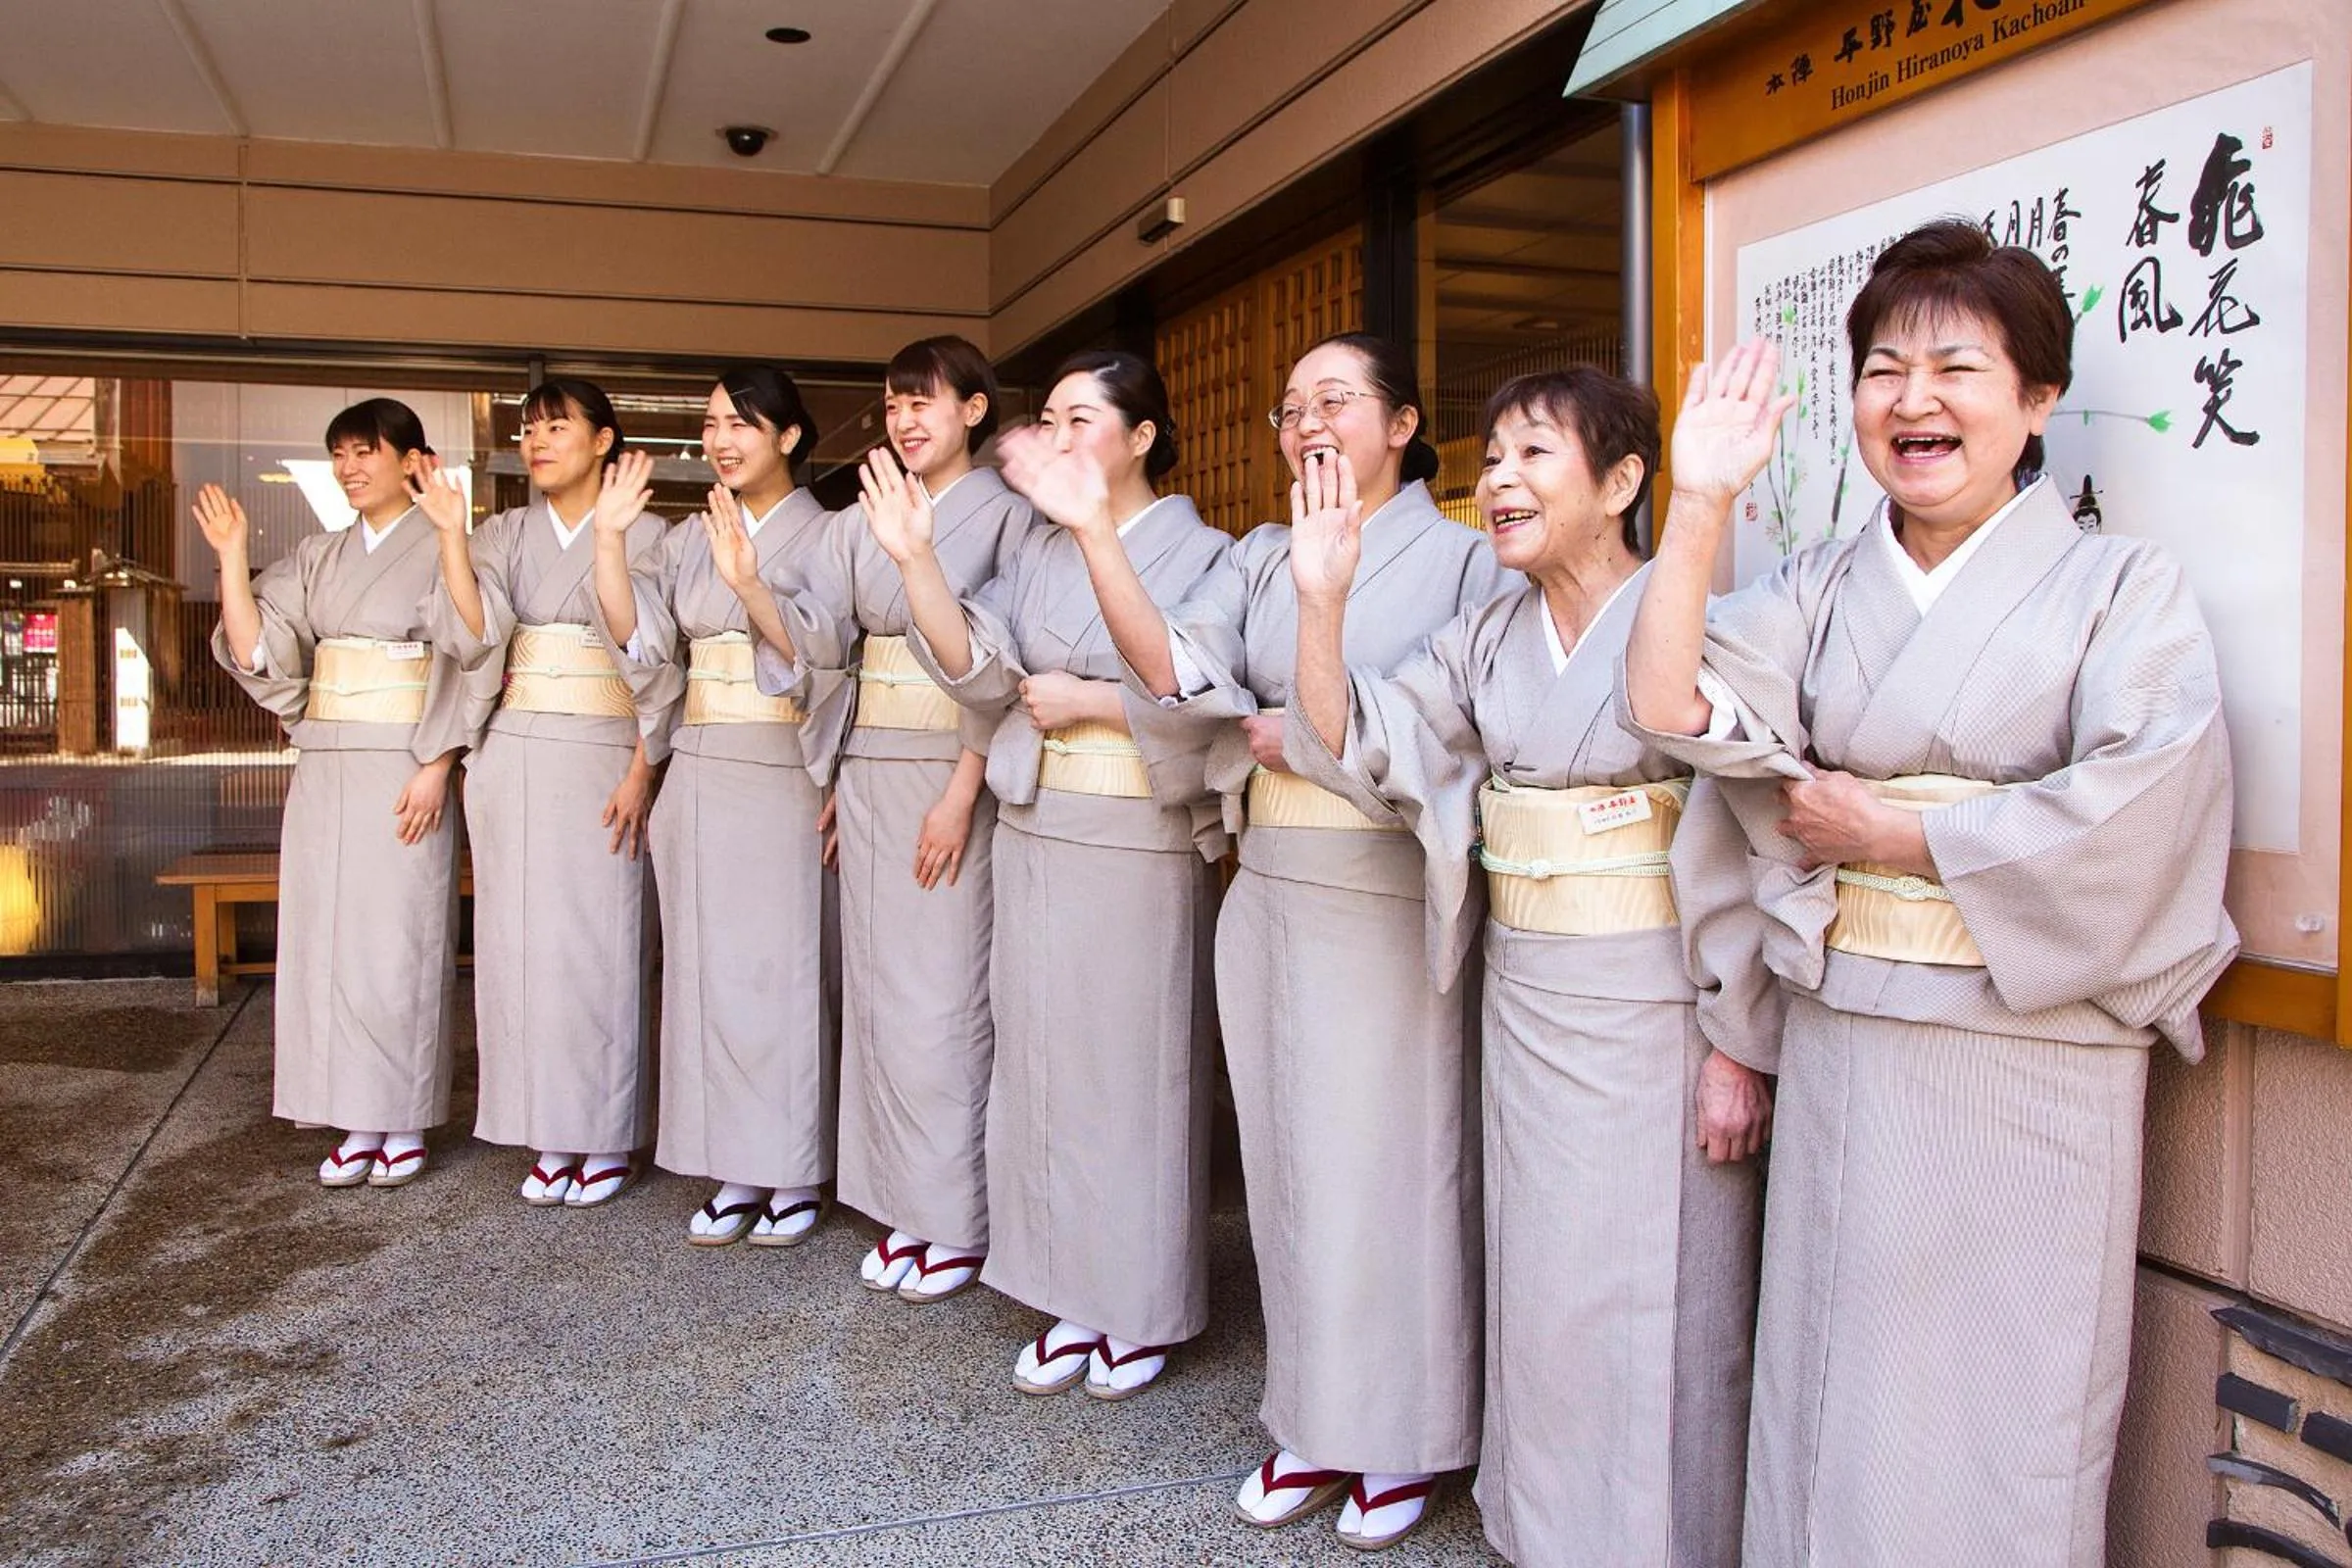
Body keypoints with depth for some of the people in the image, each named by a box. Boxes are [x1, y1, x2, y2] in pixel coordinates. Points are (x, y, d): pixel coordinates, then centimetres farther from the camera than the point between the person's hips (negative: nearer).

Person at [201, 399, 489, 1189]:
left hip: (404, 770, -6)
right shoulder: (317, 557, 13)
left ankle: (405, 1124, 11)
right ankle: (357, 1123, 16)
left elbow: (464, 666, -9)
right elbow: (259, 652, 6)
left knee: (398, 942, -1)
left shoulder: (442, 551, -3)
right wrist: (233, 558, 0)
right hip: (325, 769, 6)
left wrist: (436, 767, -15)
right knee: (328, 938, 6)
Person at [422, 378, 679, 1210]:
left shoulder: (642, 533, 0)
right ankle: (549, 1137, 16)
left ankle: (607, 1138, 11)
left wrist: (641, 772, -11)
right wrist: (451, 535, -11)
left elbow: (660, 664, -4)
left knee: (596, 944, -2)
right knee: (520, 943, 5)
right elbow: (474, 636, -3)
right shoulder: (505, 535, 12)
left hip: (600, 758, -4)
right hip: (514, 758, 4)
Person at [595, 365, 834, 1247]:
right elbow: (639, 639, 2)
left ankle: (796, 1177, 11)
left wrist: (747, 583, -25)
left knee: (782, 968, -2)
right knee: (709, 967, 7)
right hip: (700, 771, 5)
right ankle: (737, 1171, 18)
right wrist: (609, 535, -6)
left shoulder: (822, 536, -2)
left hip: (783, 776, -5)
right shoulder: (689, 539, 13)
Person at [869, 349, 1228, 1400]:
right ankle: (1074, 1295, 25)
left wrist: (1084, 700, -13)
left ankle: (1143, 1308, 21)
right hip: (1038, 830, 6)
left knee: (1135, 1064, 3)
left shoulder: (1198, 554, -5)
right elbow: (976, 665, -3)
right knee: (1045, 1055, 10)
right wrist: (914, 560, -14)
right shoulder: (1038, 553, 10)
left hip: (1143, 839, -5)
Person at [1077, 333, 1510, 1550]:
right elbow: (1176, 673, -6)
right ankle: (1316, 1419, 28)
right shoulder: (1260, 559, 11)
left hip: (1395, 894, -4)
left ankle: (1402, 1433, 24)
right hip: (1273, 888, 5)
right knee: (1288, 1155, 11)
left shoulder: (1465, 555, -2)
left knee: (1389, 1157, 4)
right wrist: (1093, 534, -16)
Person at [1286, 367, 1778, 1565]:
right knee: (1539, 1284, 17)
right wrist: (1322, 596, -9)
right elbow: (1358, 745, 2)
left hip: (1657, 1006, -6)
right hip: (1525, 1001, 6)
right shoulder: (1487, 637, 6)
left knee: (1652, 1297, 6)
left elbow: (1744, 847, -14)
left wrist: (1741, 1046, -13)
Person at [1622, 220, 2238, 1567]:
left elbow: (2140, 808, -16)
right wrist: (1700, 502, -8)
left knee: (1993, 1419, 7)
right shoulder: (1822, 591, 8)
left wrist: (1887, 828, -11)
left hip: (2028, 1062, -3)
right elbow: (1671, 707, -6)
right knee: (1835, 1391, 12)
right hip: (1841, 1045, 3)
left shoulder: (2125, 588, -1)